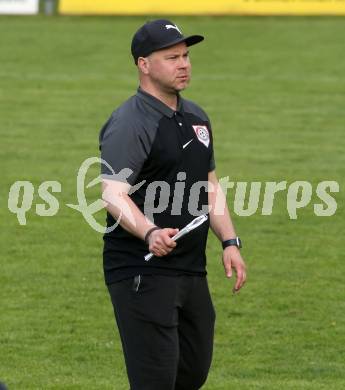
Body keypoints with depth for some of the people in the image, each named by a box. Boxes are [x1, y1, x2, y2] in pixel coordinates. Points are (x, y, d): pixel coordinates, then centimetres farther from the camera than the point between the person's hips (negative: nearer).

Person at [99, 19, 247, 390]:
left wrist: (229, 242, 13)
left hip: (192, 271, 9)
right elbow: (113, 194, -26)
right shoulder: (129, 124, -14)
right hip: (142, 273, -9)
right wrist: (150, 233, -43)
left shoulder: (196, 117, 14)